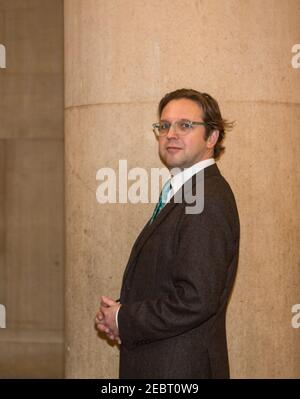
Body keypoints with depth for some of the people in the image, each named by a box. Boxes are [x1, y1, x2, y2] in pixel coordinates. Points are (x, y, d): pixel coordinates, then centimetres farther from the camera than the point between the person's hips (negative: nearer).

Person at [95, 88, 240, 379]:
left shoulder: (209, 200, -20)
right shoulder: (181, 193, 10)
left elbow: (196, 299, -27)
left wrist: (123, 320, -15)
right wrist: (116, 312, -2)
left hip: (182, 367, -8)